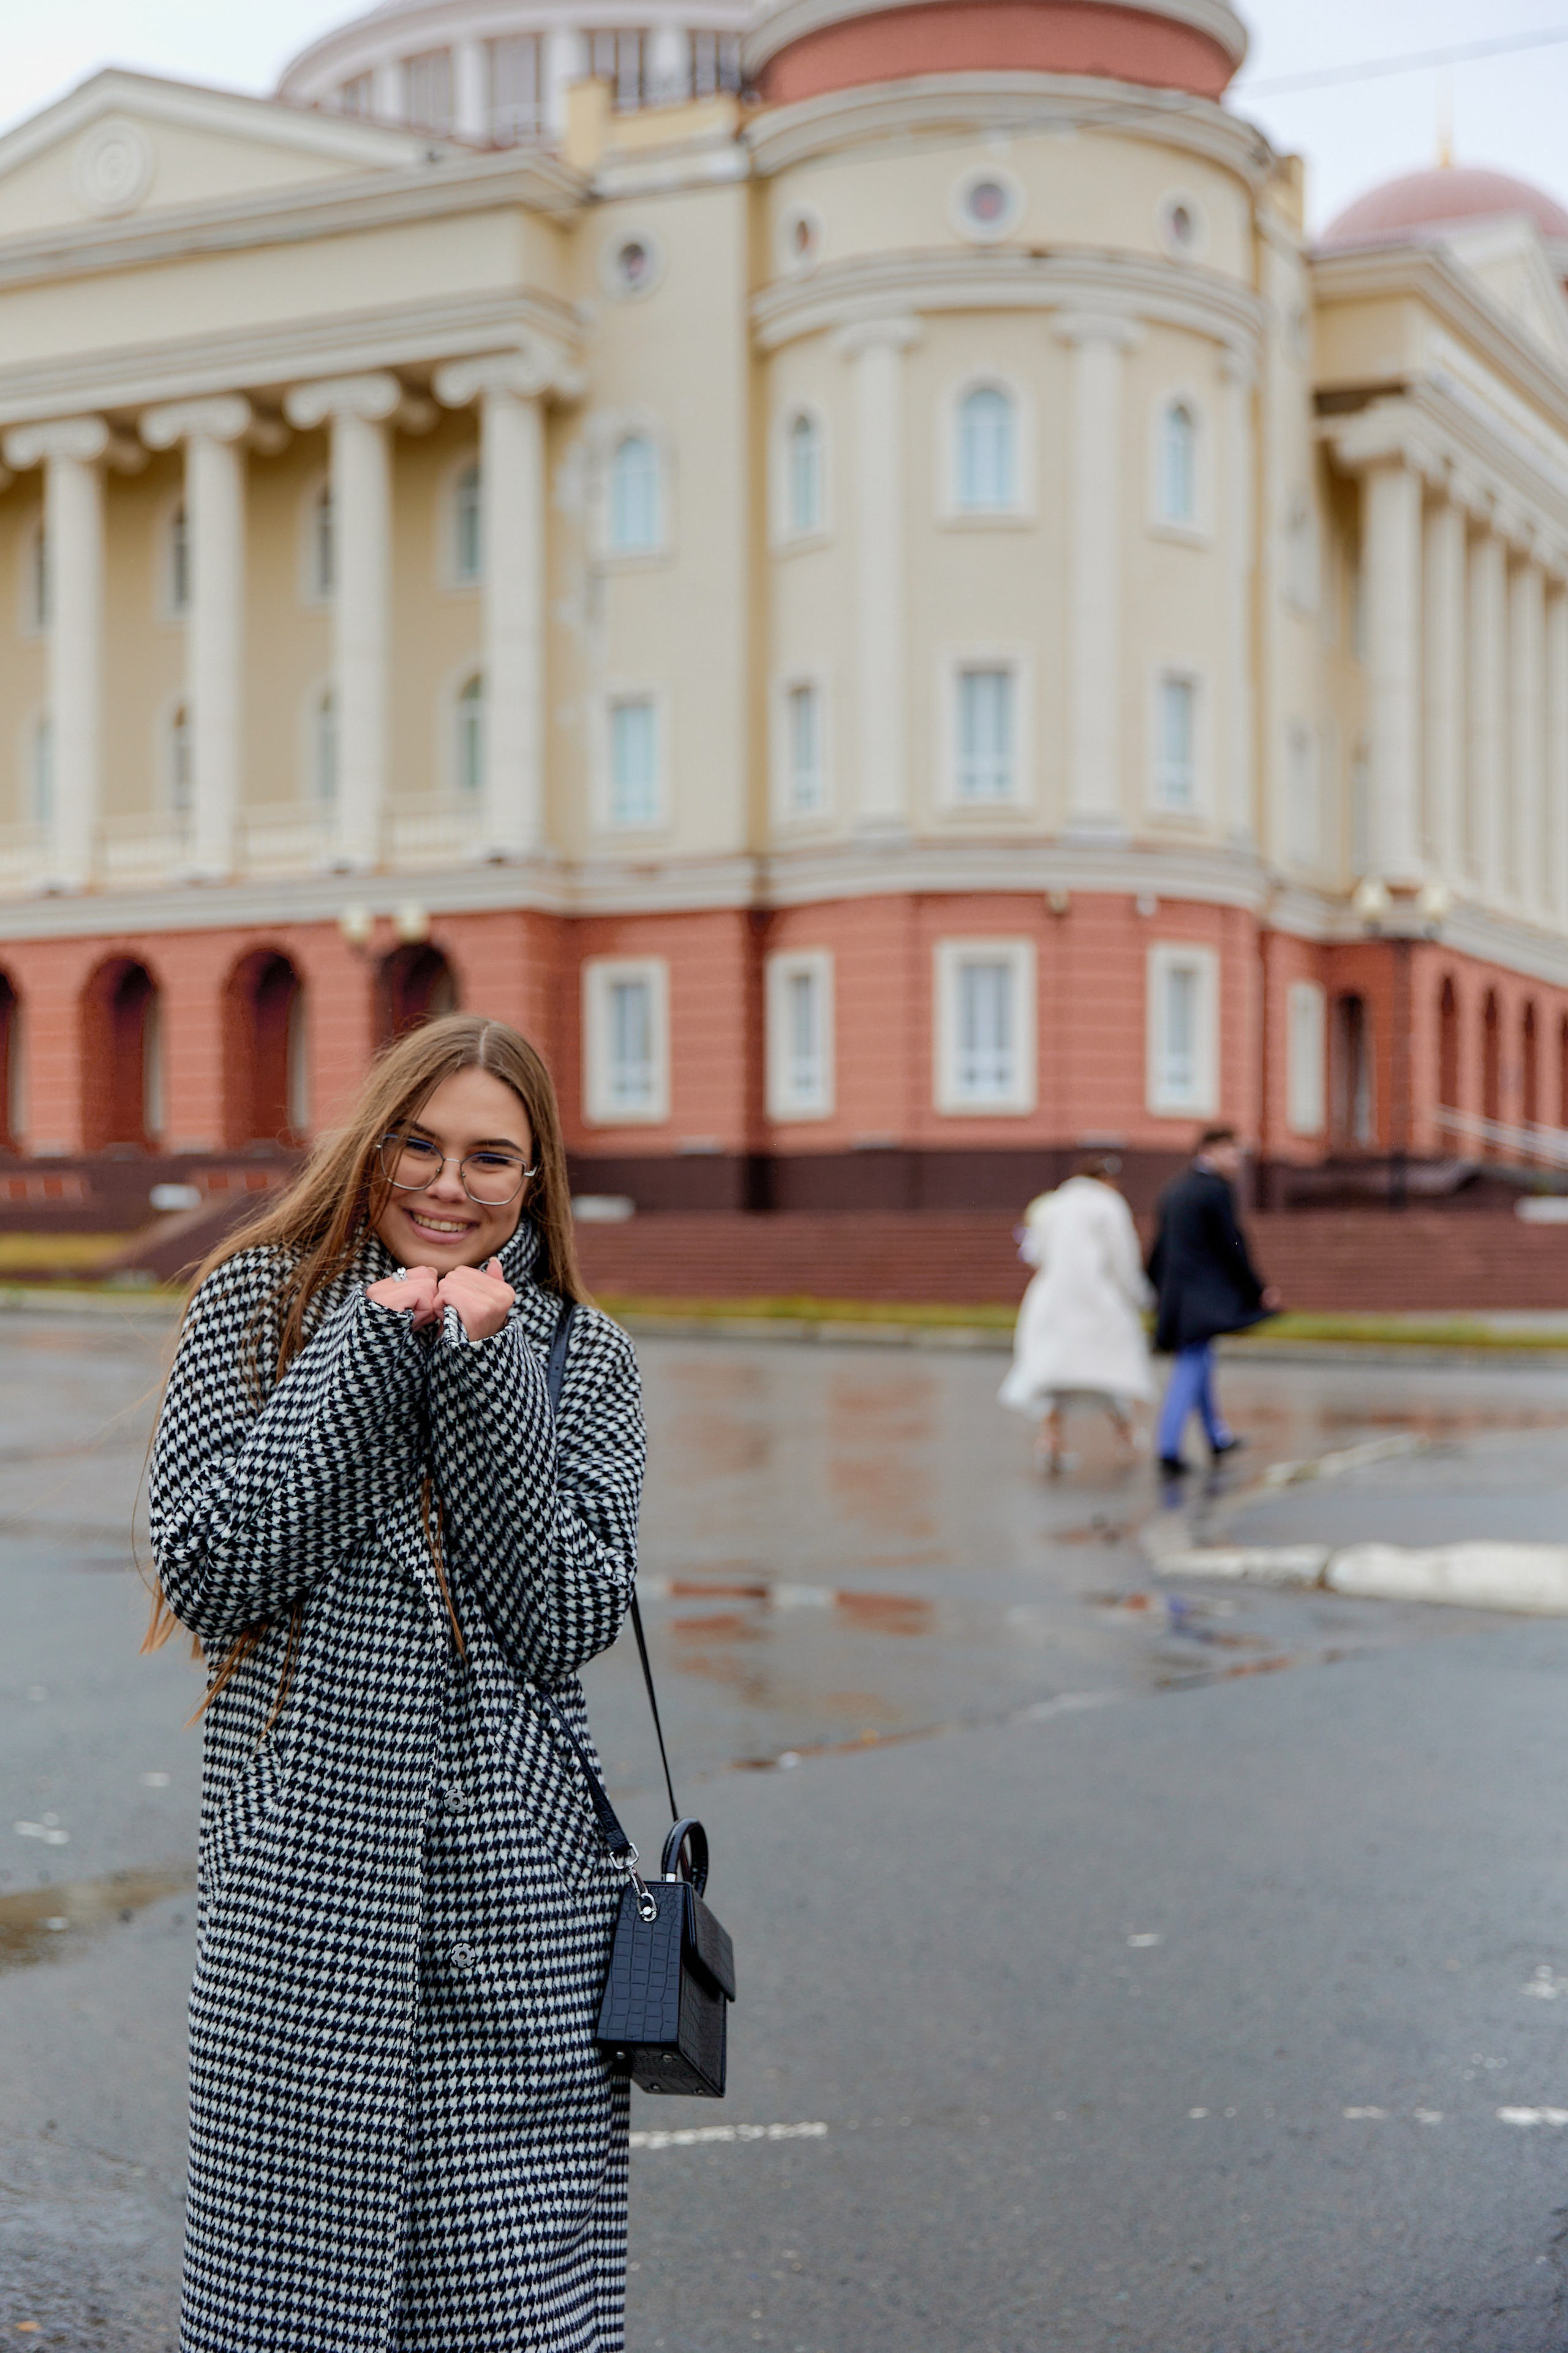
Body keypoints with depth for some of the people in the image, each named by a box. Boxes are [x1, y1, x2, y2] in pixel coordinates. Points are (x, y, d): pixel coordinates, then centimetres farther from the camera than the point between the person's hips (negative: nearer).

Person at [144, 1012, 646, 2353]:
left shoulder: (584, 1361, 8)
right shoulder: (257, 1302, 4)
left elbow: (571, 1624, -5)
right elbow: (206, 1570, -8)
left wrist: (477, 1367, -10)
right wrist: (378, 1345, -10)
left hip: (515, 1889, 1)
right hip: (304, 1886, -1)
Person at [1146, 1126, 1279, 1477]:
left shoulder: (1172, 1192, 13)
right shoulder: (1217, 1191, -11)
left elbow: (1160, 1247, 17)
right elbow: (1231, 1249, -12)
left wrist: (1157, 1290, 23)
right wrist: (1259, 1290, -4)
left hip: (1174, 1293, 9)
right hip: (1204, 1296, -9)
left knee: (1200, 1364, 20)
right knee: (1191, 1369, -7)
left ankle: (1218, 1438, 33)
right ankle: (1168, 1449, -10)